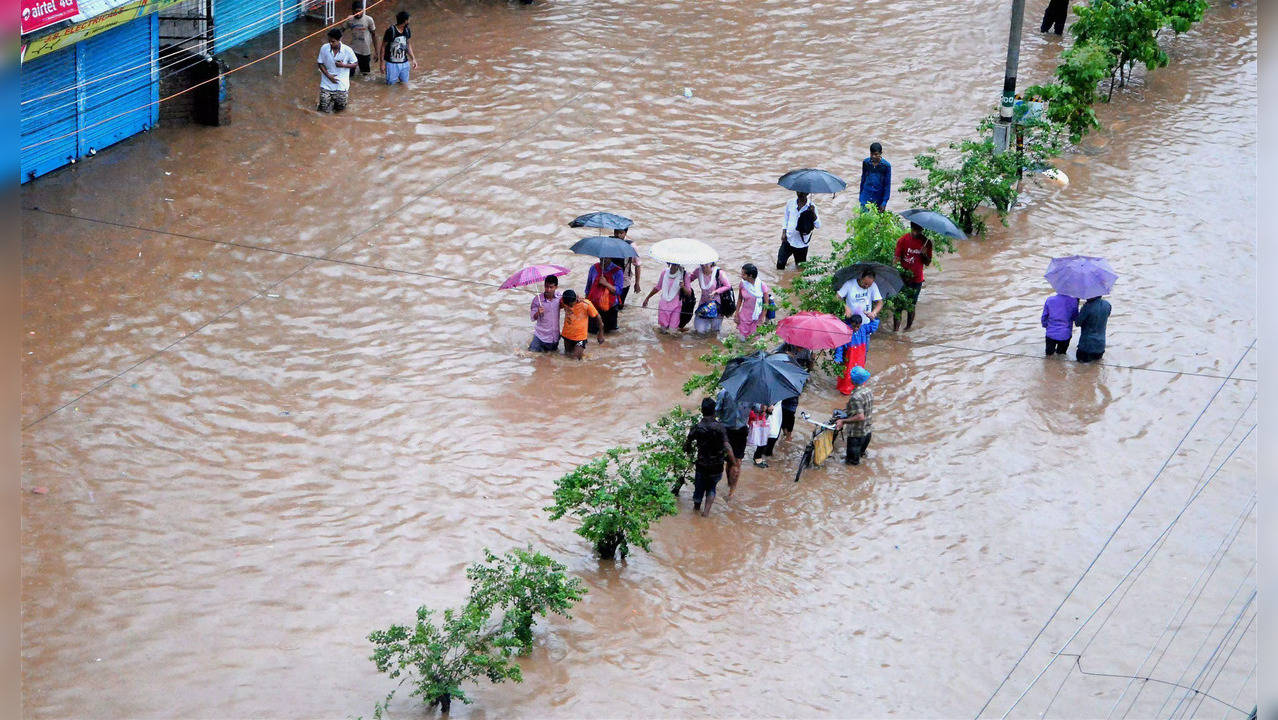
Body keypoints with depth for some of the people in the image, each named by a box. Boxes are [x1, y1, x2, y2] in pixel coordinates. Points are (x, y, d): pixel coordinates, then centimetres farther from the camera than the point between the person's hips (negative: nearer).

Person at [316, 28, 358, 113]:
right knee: (325, 109, -4)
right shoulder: (324, 48, -10)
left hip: (341, 85, -1)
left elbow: (355, 64, -2)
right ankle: (332, 99, 30)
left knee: (340, 108, 3)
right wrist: (328, 76, -12)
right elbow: (320, 64, 1)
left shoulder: (347, 50, -13)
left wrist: (343, 65, -20)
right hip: (327, 83, 1)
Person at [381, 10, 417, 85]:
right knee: (391, 83, 2)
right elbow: (383, 47, -9)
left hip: (404, 62, 5)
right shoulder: (390, 31, -18)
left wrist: (413, 58, 9)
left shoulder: (407, 31, -1)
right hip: (392, 63, -5)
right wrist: (382, 62, -9)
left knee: (404, 82, 11)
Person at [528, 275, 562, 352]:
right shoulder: (537, 299, -17)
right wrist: (538, 313, -34)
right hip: (541, 336, -3)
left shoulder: (559, 297, -10)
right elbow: (532, 318, -12)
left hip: (555, 336, 3)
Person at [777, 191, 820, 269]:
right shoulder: (790, 203, -1)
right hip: (788, 240, 2)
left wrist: (813, 213, -29)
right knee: (780, 263, 1)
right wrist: (784, 232, 1)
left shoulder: (811, 207, -10)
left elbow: (818, 225, -14)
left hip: (802, 243, -2)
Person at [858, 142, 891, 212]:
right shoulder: (866, 162, -2)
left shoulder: (886, 165, -10)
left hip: (879, 200, -1)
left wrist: (884, 202, -10)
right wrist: (860, 196, 14)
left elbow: (887, 185, -6)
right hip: (866, 198, 1)